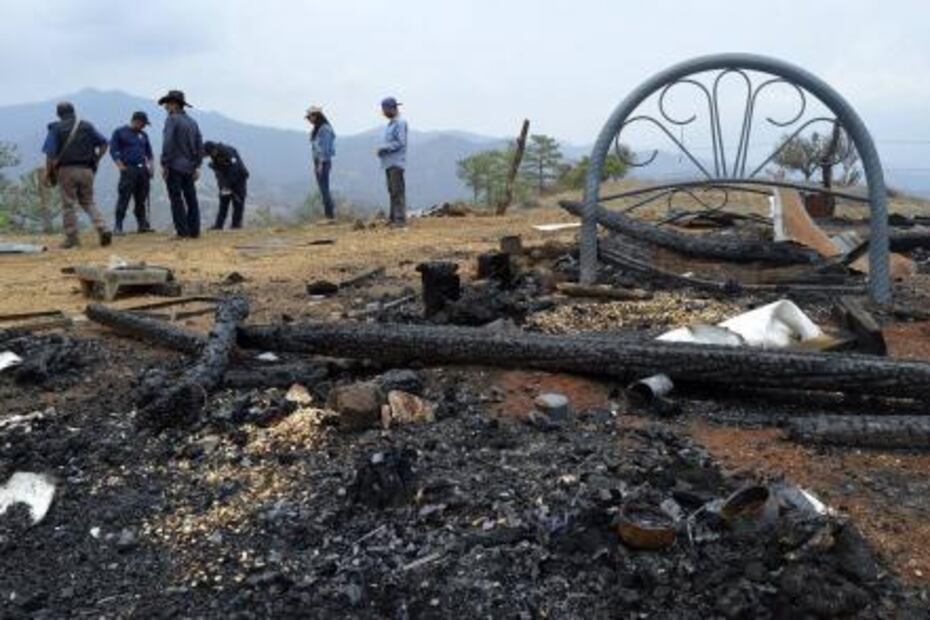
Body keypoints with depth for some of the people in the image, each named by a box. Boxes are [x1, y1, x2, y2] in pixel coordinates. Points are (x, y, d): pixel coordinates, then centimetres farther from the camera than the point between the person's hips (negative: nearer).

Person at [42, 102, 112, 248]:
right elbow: (104, 143, 5)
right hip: (86, 170, 3)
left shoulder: (56, 129, -1)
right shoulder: (87, 126, 7)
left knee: (68, 205, 4)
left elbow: (50, 153, -7)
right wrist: (96, 161, 9)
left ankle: (72, 238, 6)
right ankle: (103, 229, -5)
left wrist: (48, 172, -2)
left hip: (66, 170, -3)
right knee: (88, 202, 14)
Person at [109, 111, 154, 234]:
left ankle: (142, 224, 11)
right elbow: (113, 150, -2)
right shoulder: (120, 132, 3)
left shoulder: (143, 135, 18)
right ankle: (118, 227, -5)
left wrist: (151, 166, 7)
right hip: (128, 169, -5)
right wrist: (122, 167, -11)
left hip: (143, 169, 5)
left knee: (142, 199, 6)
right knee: (124, 199, -8)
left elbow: (149, 152, 23)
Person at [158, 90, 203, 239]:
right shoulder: (192, 122, 12)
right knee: (191, 199, 9)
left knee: (177, 200, -3)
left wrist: (164, 165, -12)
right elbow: (200, 146, 12)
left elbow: (167, 144, -16)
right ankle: (194, 231, 9)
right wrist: (197, 166, 15)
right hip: (189, 167, 7)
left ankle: (182, 232, -5)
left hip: (174, 166, -6)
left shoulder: (172, 120, -9)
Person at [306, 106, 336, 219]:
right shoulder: (316, 129, 16)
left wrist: (321, 163, -19)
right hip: (318, 161, 9)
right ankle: (330, 213, 10)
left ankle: (330, 213, -8)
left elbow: (325, 147, -17)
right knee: (322, 188, 8)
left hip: (323, 161, -9)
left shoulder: (325, 128, -12)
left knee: (324, 188, -10)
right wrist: (315, 164, 16)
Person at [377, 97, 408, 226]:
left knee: (398, 191, -9)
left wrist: (384, 148, -13)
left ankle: (400, 219, -9)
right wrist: (382, 150, 8)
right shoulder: (390, 123, 18)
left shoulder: (400, 123, -10)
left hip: (396, 163, -9)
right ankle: (394, 217, 17)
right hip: (389, 162, 9)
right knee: (392, 191, 12)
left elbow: (400, 143, -17)